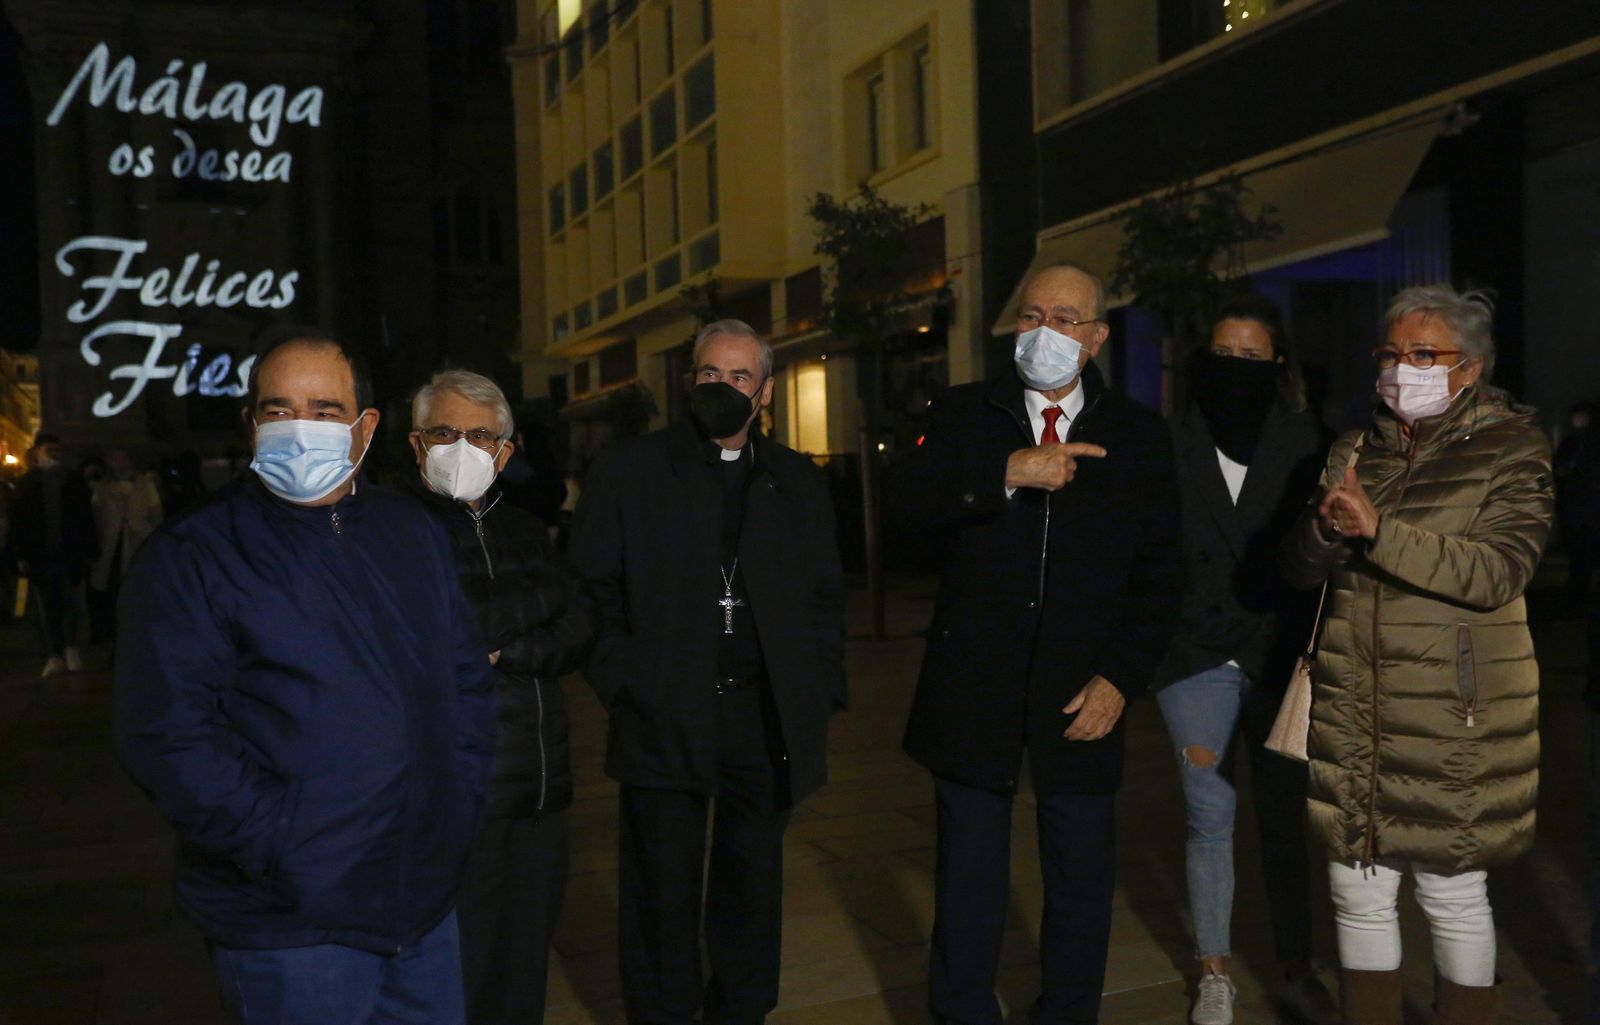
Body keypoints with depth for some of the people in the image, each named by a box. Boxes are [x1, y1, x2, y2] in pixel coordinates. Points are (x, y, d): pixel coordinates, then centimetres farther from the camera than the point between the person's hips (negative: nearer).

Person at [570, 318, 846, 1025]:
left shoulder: (798, 481, 9)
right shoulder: (629, 471, 1)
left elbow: (825, 596, 12)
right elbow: (592, 589, 0)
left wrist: (821, 695, 6)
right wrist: (621, 683, -8)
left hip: (768, 719, 3)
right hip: (663, 719, -2)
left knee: (751, 888, 14)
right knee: (664, 893, 7)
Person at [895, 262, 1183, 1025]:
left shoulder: (1138, 437, 4)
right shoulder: (963, 415, 4)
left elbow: (1158, 575, 3)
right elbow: (911, 509, -13)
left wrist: (1121, 678, -7)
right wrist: (1008, 472, -26)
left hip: (1080, 700, 1)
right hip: (973, 694, 0)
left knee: (1081, 887, 12)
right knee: (968, 884, 12)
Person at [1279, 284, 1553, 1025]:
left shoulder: (1510, 449, -2)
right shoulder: (1356, 453, 12)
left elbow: (1497, 570, -16)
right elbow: (1300, 568, 6)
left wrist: (1378, 530, -26)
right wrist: (1326, 528, -16)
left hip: (1453, 713, -4)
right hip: (1352, 707, 4)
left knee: (1453, 894, 6)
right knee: (1359, 893, 9)